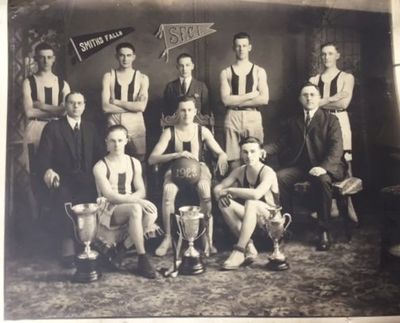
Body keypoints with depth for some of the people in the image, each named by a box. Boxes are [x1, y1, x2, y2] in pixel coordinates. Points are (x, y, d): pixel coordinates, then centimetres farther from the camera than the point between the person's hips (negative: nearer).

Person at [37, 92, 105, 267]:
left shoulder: (90, 128, 20)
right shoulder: (53, 127, 9)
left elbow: (100, 155, 11)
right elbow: (43, 155, -3)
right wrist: (47, 170, -26)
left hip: (87, 180, 2)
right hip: (62, 180, -2)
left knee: (95, 197, -32)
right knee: (63, 200, -35)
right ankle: (68, 249, -29)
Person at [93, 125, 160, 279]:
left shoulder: (134, 163, 8)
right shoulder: (100, 167, -8)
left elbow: (141, 191, 6)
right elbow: (109, 196, -17)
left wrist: (128, 198, -17)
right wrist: (136, 200, -28)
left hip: (130, 205, 5)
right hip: (109, 211, -5)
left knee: (151, 212, -29)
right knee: (136, 209, -36)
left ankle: (123, 248, -16)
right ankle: (142, 258, -28)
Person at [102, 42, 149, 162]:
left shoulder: (142, 78, 4)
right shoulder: (108, 76, 4)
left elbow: (141, 106, -10)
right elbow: (106, 107, -7)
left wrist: (116, 102, -7)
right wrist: (132, 106, -8)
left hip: (136, 127, 0)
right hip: (113, 127, 0)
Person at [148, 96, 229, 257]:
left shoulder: (202, 131, 1)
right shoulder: (169, 132, -3)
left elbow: (221, 153, 2)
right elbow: (152, 159, -12)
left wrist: (222, 158, -26)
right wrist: (177, 155, -28)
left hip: (198, 168, 0)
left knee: (205, 189, -36)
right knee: (169, 191, -35)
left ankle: (208, 239, -29)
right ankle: (168, 238, -19)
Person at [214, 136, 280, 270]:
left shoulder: (268, 172, -20)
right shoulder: (240, 171, -1)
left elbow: (256, 194, -38)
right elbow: (218, 187, 2)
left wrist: (230, 190, -27)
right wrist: (220, 194, -23)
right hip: (250, 216, 6)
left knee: (251, 203, -36)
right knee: (224, 203, -18)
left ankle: (239, 251, -32)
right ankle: (248, 246, -17)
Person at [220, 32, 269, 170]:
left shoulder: (259, 71, 8)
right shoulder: (226, 72, 8)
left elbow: (264, 99, -5)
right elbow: (226, 100, -5)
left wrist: (237, 101, -5)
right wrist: (250, 95, -7)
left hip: (253, 117, 0)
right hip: (232, 118, 0)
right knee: (234, 159, -1)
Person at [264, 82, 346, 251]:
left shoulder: (330, 120, 6)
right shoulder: (293, 122, 19)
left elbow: (337, 147, -7)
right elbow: (280, 143, 11)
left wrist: (323, 167, -26)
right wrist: (263, 150, -12)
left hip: (324, 166, -3)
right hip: (299, 166, 4)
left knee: (322, 180, -36)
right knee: (279, 177, -25)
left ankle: (324, 230, -24)